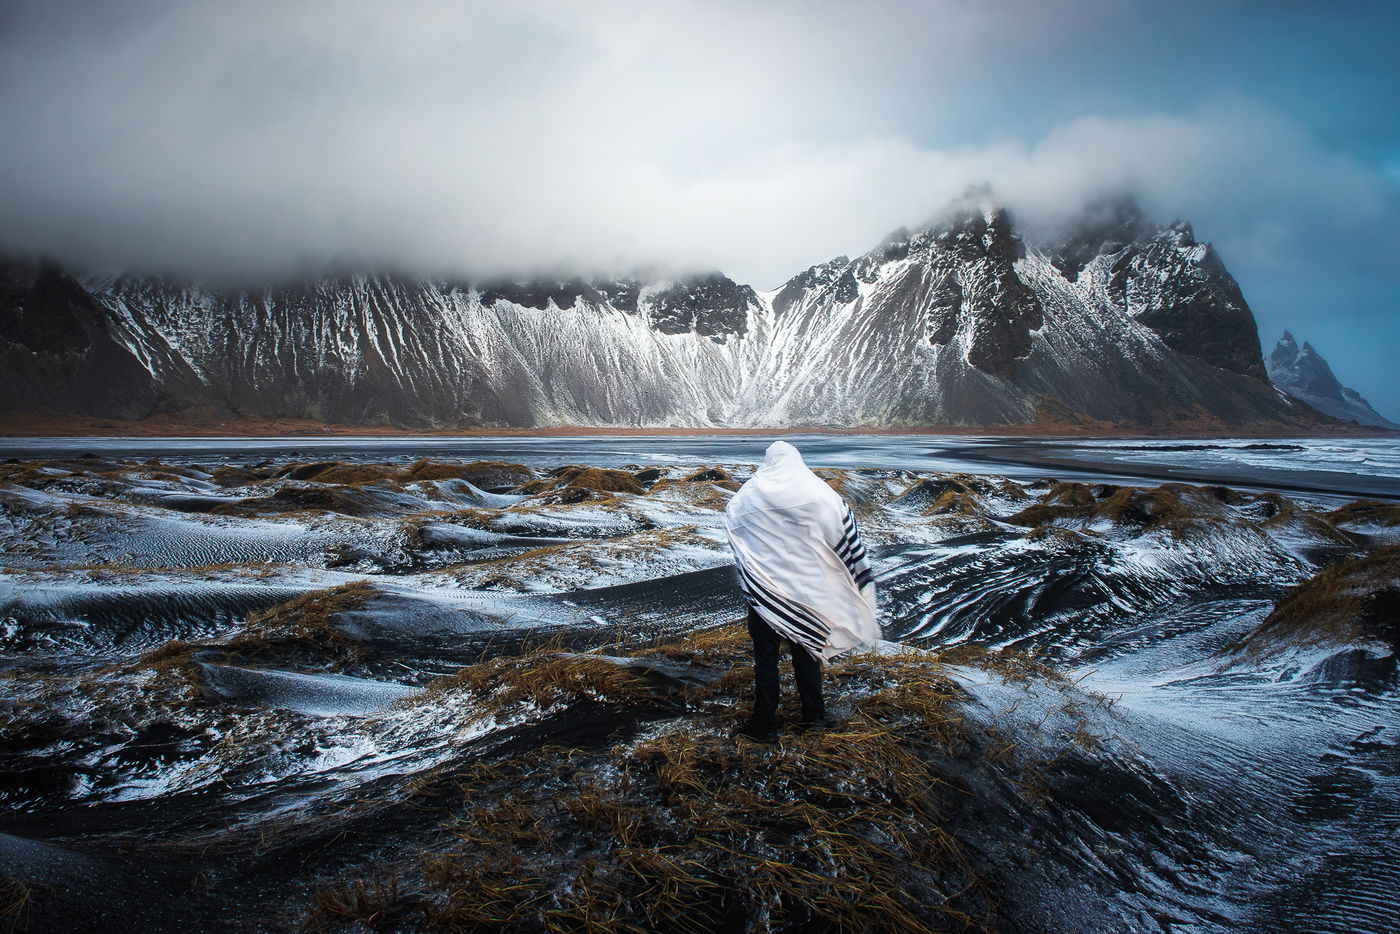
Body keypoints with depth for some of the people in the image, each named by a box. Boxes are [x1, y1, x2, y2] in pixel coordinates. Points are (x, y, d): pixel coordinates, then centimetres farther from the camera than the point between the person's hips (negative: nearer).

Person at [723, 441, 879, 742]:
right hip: (808, 589, 3)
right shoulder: (820, 492, -4)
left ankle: (764, 724, 9)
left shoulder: (753, 493, -7)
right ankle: (814, 713, 28)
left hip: (764, 588, -2)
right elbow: (846, 529, 0)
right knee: (806, 649, 18)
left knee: (766, 655, 5)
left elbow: (731, 517, 8)